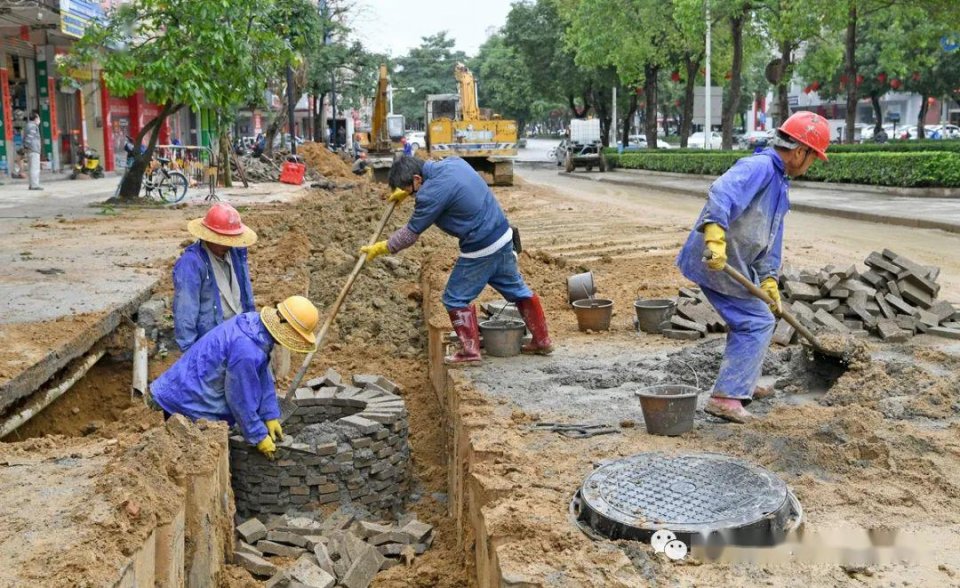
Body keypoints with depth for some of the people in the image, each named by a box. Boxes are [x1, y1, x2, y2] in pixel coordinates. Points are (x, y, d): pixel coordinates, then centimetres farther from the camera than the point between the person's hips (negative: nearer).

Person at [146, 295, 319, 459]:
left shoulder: (254, 322, -5)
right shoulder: (246, 352, -33)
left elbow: (263, 378, 5)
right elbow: (241, 400, -21)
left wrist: (271, 416, 7)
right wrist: (259, 437, -9)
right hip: (183, 402, -9)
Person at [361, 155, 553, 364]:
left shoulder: (432, 194, -20)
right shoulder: (452, 162, 4)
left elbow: (411, 233, -10)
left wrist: (380, 248, 1)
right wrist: (407, 192, 31)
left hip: (481, 249, -9)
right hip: (504, 236, 9)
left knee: (455, 298, 7)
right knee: (517, 289, 20)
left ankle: (470, 351, 13)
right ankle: (542, 341, 29)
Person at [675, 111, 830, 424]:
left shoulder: (780, 183, 17)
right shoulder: (760, 167, -16)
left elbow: (771, 237, 17)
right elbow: (721, 193, -36)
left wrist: (768, 278, 8)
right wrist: (715, 236, -50)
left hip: (734, 262, 11)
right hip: (715, 260, -11)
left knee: (749, 321, 26)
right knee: (756, 324, -9)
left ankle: (742, 383, 43)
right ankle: (725, 396, -6)